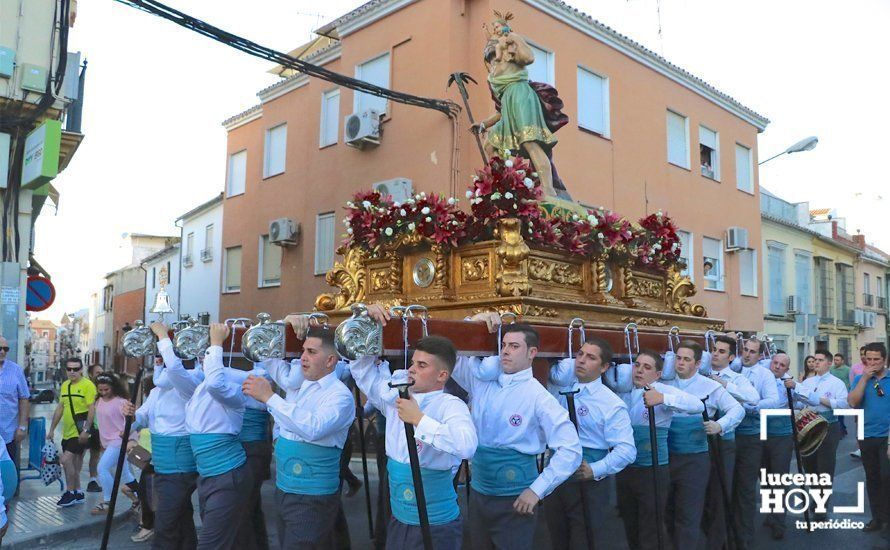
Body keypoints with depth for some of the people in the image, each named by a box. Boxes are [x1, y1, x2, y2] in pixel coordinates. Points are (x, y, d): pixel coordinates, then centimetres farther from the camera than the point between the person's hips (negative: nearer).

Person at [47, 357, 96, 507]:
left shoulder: (88, 385, -12)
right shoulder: (65, 385, 11)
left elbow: (91, 409, -15)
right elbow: (60, 408, 18)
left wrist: (86, 430, -21)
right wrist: (52, 429, 17)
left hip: (80, 433, -7)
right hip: (67, 432, 7)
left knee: (66, 460, -12)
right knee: (74, 463, 12)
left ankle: (70, 493, 2)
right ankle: (78, 493, 23)